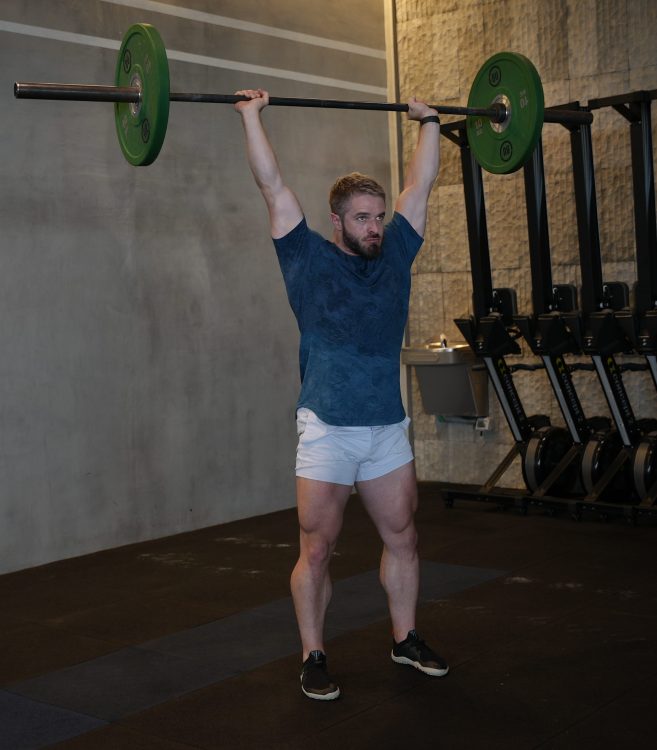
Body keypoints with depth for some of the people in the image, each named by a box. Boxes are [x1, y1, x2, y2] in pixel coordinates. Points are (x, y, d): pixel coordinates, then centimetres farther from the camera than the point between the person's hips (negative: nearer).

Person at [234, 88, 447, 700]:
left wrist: (429, 124, 18)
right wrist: (251, 116, -4)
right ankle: (313, 657, 15)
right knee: (317, 551, 1)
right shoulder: (309, 259, -4)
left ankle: (406, 638, 30)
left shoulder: (395, 254, 7)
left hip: (389, 430, 5)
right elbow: (273, 186, -5)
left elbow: (419, 184, 14)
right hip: (328, 432, -4)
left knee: (402, 539, 13)